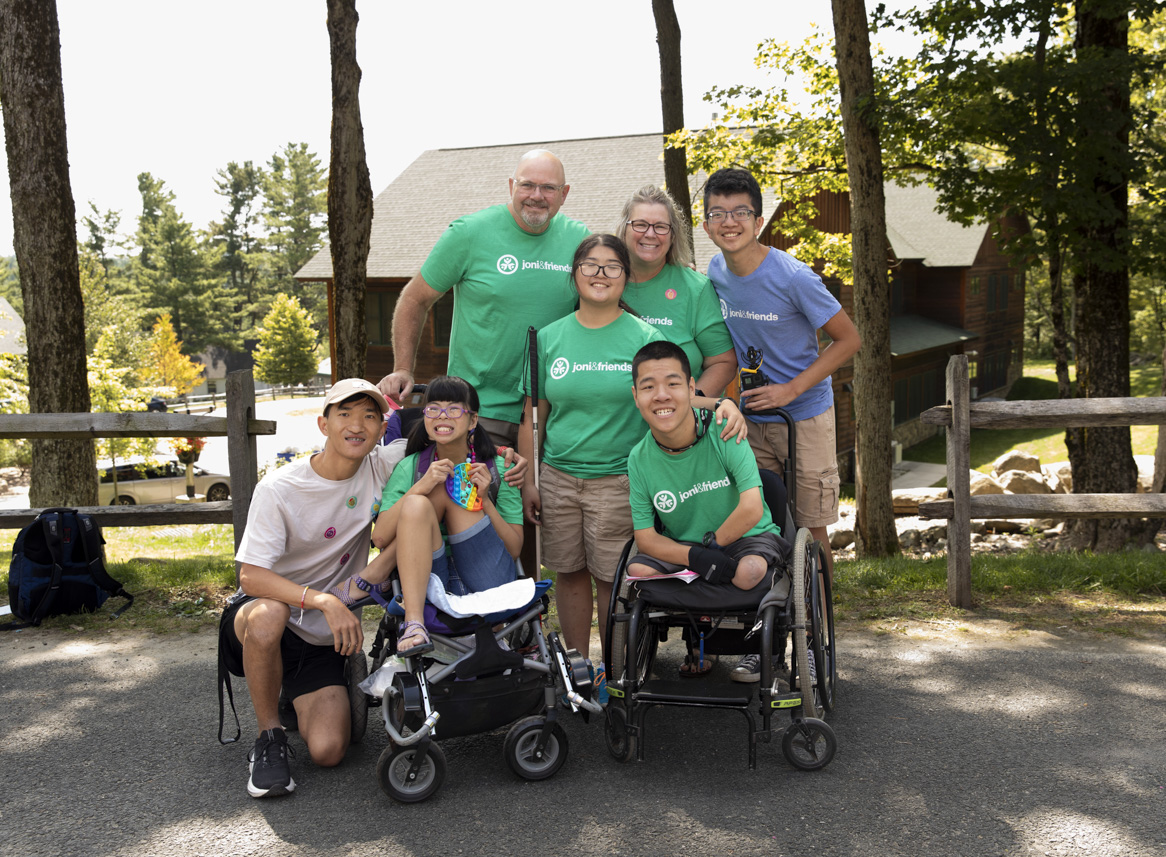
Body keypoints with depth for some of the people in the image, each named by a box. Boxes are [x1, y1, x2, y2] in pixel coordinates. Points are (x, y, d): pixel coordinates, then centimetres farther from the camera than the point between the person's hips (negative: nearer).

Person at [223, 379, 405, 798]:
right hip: (255, 624, -2)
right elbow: (250, 576, -23)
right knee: (269, 614, -39)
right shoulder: (279, 489, -17)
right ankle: (269, 735, -14)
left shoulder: (382, 466, -8)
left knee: (327, 751, -16)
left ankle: (301, 700, 21)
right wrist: (324, 600, -36)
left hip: (325, 639, 2)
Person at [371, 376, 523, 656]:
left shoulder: (497, 468, 5)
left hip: (488, 588, -1)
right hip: (427, 585, 1)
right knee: (416, 504, -25)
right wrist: (420, 487, -16)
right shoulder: (410, 468, 6)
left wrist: (484, 500, -12)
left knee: (448, 491, -12)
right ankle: (413, 622, -35)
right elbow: (380, 539, -6)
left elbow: (514, 548, 1)